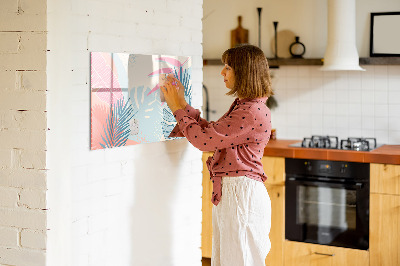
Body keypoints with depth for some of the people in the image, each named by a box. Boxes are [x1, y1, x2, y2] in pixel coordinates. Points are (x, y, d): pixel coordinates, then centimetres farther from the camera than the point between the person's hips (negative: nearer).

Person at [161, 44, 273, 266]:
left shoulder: (253, 112, -20)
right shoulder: (242, 106, 14)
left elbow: (204, 139, -19)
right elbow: (210, 131, 17)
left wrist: (178, 108, -7)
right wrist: (182, 103, 13)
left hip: (242, 193, -10)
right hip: (228, 192, 10)